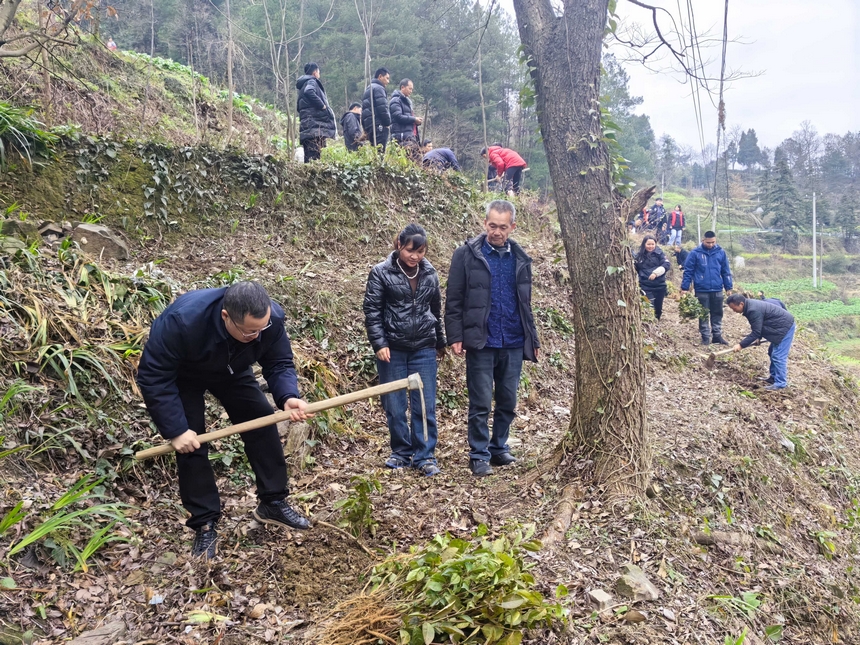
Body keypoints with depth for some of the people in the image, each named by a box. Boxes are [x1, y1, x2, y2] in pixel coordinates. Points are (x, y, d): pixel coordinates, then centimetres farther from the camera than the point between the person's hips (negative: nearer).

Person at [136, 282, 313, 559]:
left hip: (232, 371, 4)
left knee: (263, 422, -6)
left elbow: (279, 363, -20)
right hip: (181, 376, -3)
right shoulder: (182, 319, -44)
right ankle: (205, 524, 5)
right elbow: (153, 376, -36)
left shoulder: (272, 318, -33)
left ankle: (273, 503, 9)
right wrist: (175, 430, -35)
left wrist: (287, 397, -41)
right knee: (191, 443, -10)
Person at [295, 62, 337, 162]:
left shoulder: (303, 84, 29)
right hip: (314, 123, -10)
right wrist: (322, 106, -16)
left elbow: (298, 107, 29)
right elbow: (309, 92, -24)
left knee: (309, 155, 5)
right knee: (314, 155, -19)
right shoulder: (311, 82, 0)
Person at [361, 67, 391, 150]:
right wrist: (388, 122, -5)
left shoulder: (368, 88, 25)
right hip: (378, 124, -10)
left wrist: (365, 129, 22)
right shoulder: (378, 88, -4)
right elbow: (382, 108, -15)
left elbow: (364, 108, 25)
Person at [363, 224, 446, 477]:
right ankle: (401, 452, 21)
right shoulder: (381, 273, -5)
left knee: (425, 405, 0)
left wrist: (440, 342, 23)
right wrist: (379, 344, -14)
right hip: (392, 349, -2)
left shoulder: (430, 274, 6)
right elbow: (372, 311, -6)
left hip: (424, 349, 2)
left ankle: (425, 456, 8)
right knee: (394, 406, 5)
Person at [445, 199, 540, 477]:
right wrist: (455, 337, -12)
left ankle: (499, 448, 28)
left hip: (514, 344, 4)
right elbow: (453, 300, -5)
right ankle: (479, 456, 14)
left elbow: (525, 303, 16)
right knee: (481, 403, 2)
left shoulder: (520, 258, 9)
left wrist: (533, 339, 14)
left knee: (508, 401, 12)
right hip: (481, 343, -4)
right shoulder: (467, 254, -5)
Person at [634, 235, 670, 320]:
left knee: (658, 307, 10)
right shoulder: (639, 255, 6)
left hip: (659, 286, 0)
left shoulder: (659, 253, 1)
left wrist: (655, 273, -22)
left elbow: (666, 265, -10)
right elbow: (634, 267, 13)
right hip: (645, 286, 0)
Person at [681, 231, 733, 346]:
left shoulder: (721, 252, 3)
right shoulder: (695, 253, -6)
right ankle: (705, 337, 15)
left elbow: (726, 271, 9)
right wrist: (684, 288, -6)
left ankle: (717, 336, 22)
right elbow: (688, 271, -3)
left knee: (717, 314, 11)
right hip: (701, 290, -3)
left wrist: (728, 287, 8)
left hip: (717, 290, 3)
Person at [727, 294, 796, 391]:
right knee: (772, 353, 18)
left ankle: (780, 384, -5)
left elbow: (755, 332, -23)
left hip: (785, 327, -11)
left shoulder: (753, 310, -26)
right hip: (783, 326, 11)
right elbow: (758, 327, 18)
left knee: (778, 356, -9)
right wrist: (759, 337, 8)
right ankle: (774, 377, 26)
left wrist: (741, 345, -18)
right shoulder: (750, 305, 6)